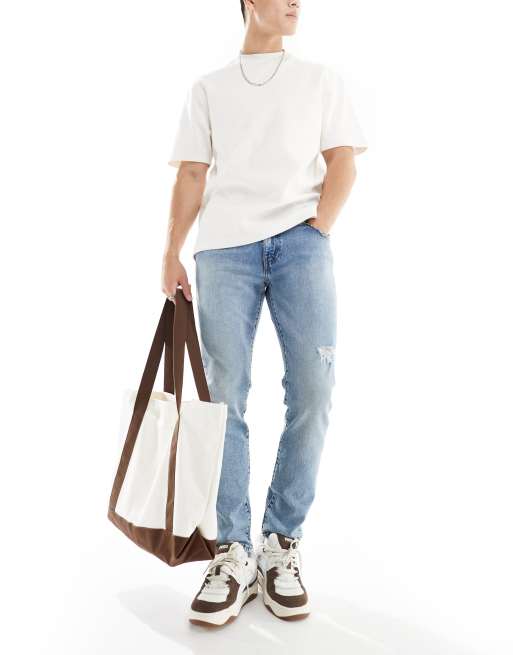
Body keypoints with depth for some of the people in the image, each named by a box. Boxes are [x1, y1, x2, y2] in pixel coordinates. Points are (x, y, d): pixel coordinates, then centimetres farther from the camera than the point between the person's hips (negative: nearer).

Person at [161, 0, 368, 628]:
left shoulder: (322, 79, 20)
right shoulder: (207, 88, 20)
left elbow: (342, 161, 11)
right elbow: (190, 177, 13)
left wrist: (317, 228, -5)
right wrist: (171, 254, 4)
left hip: (300, 242, 0)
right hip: (224, 247, 0)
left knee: (312, 392, -9)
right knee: (224, 397, -6)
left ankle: (282, 543, 5)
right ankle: (233, 552, 1)